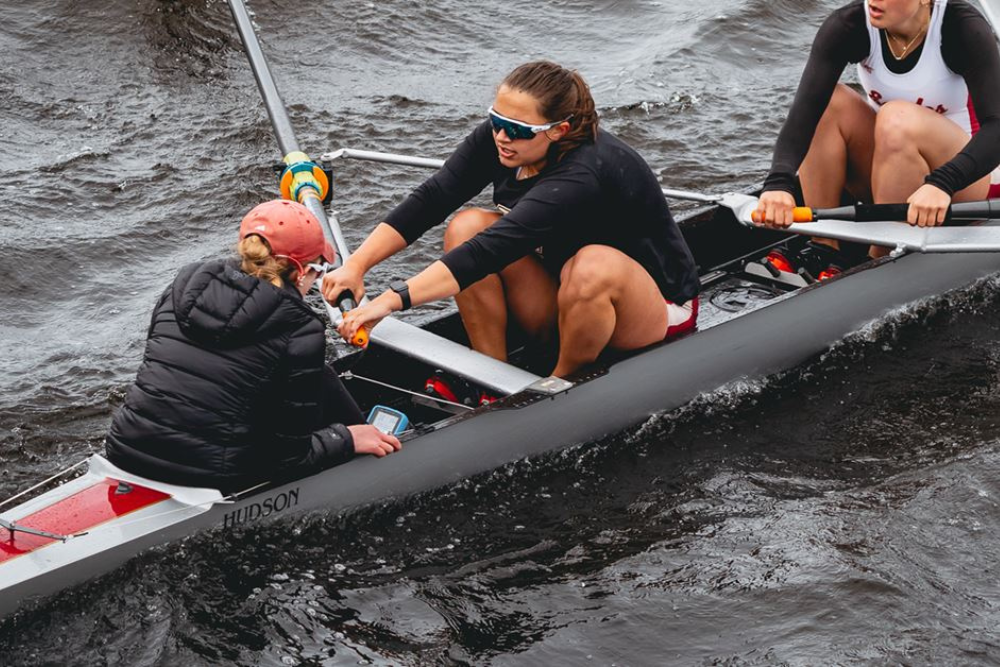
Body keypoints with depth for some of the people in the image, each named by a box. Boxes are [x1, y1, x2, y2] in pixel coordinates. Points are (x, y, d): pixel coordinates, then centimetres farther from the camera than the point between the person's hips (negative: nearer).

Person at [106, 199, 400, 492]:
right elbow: (291, 455, -8)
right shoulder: (301, 332, -10)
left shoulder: (185, 284, 6)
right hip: (208, 477, -6)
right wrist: (347, 438, 9)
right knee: (320, 382, 12)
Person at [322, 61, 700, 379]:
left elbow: (492, 248, -46)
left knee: (594, 264, -39)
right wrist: (356, 266, -31)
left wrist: (393, 299, -52)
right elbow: (428, 201, -18)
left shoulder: (583, 175, -36)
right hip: (562, 304, 6)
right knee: (467, 226, -14)